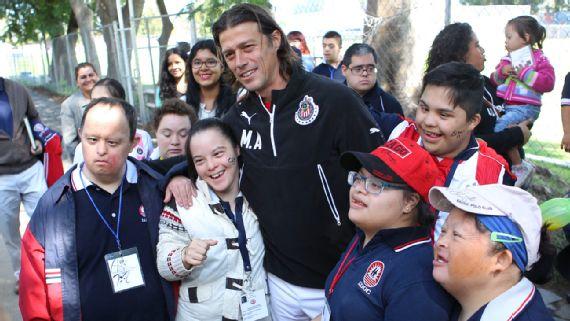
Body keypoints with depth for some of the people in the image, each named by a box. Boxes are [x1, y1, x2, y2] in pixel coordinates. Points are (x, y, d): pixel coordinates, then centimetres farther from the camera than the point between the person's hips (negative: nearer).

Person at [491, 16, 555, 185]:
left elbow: (548, 82, -15)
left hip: (524, 108, -8)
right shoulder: (507, 58, 17)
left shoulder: (539, 58, -2)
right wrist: (501, 72, -6)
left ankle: (519, 166, -9)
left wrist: (523, 73, -18)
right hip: (503, 105, 8)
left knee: (500, 128, -24)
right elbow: (494, 80, 16)